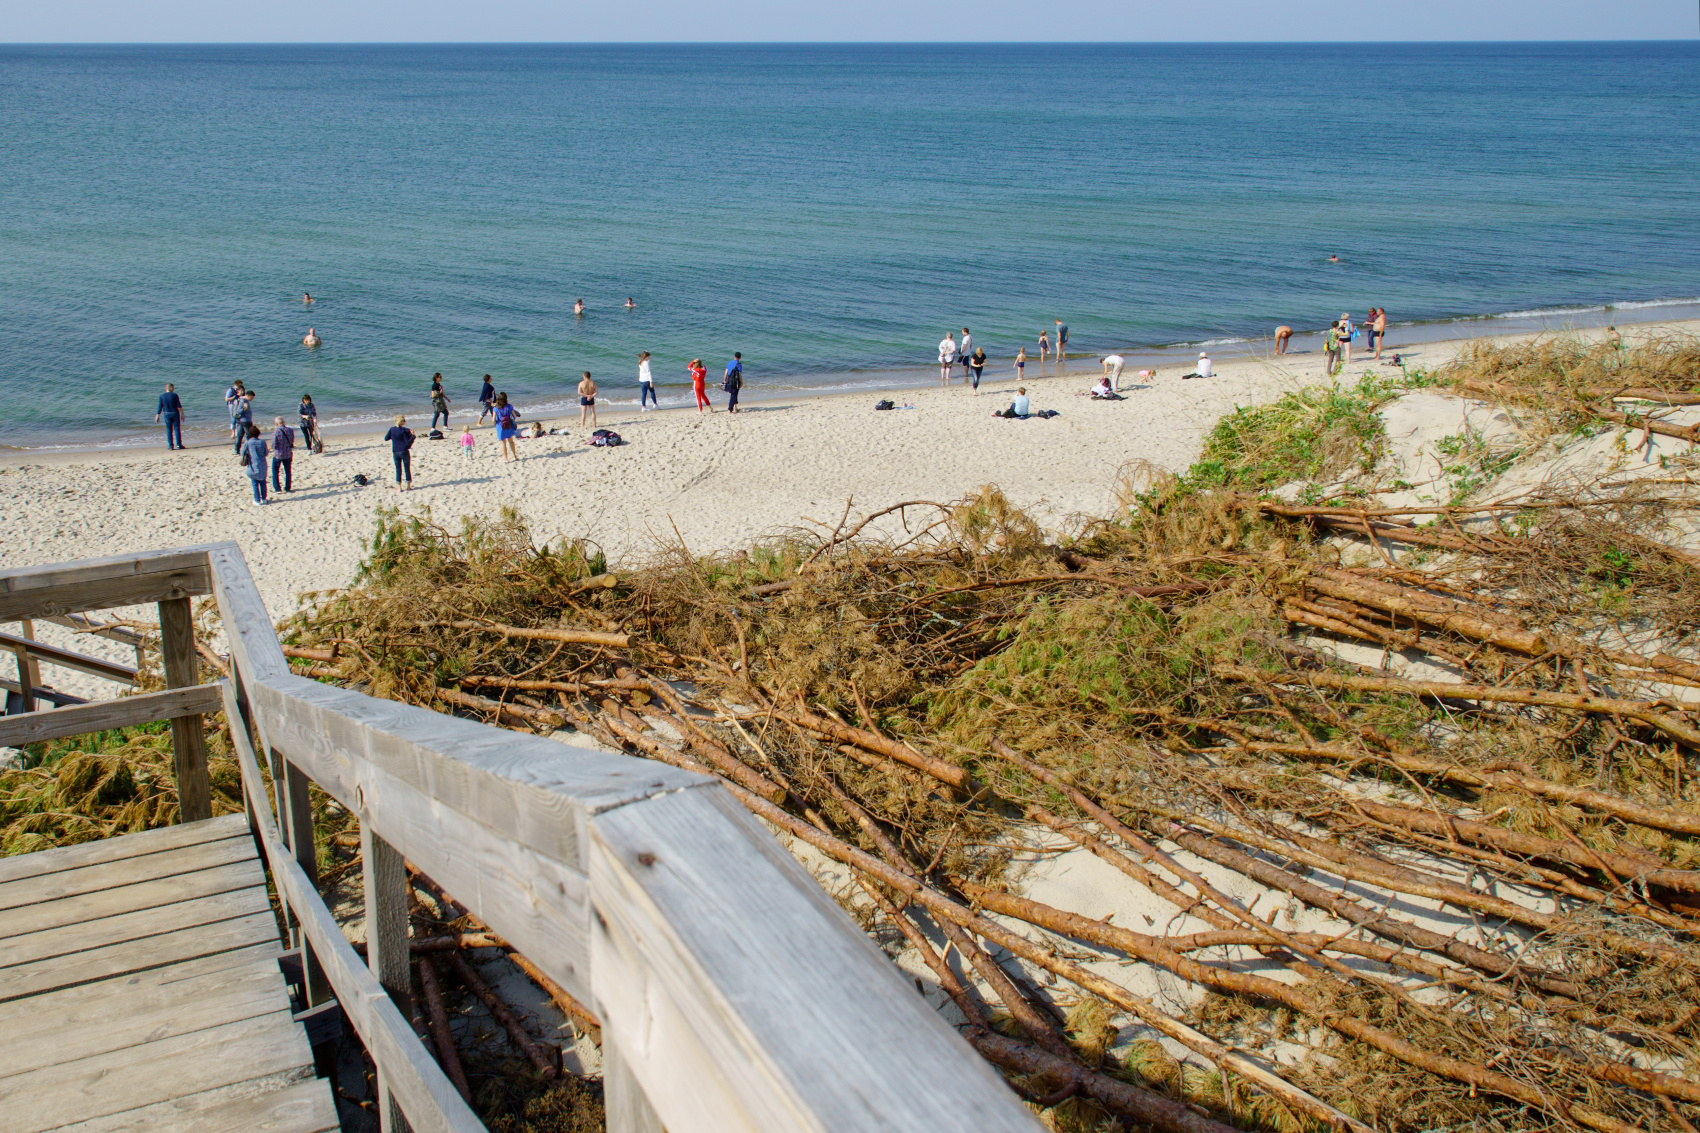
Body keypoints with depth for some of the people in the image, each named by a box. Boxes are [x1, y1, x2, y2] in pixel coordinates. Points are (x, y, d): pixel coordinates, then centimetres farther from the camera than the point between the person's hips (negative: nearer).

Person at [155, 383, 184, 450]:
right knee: (177, 429, 3)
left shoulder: (162, 396, -1)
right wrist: (182, 414, -2)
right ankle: (178, 444, 0)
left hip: (167, 414, 2)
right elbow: (179, 406, -8)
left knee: (169, 430, 6)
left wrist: (157, 416, 6)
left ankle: (170, 446, 3)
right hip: (175, 413, -2)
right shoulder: (174, 395, -7)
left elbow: (160, 407, -1)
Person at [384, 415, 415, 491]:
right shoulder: (405, 430, -13)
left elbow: (386, 438, 9)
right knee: (407, 469, 8)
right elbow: (408, 442, -14)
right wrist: (412, 435, -11)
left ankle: (399, 487, 6)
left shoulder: (392, 429, -1)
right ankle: (408, 486, 12)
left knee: (398, 470, 9)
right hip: (404, 452, -3)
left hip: (395, 452, 4)